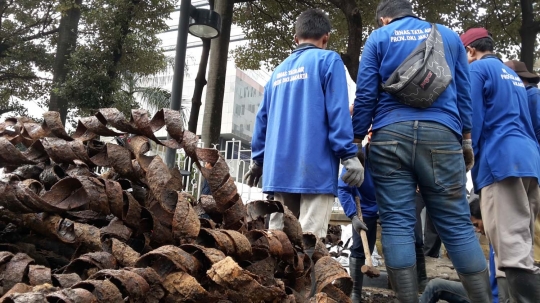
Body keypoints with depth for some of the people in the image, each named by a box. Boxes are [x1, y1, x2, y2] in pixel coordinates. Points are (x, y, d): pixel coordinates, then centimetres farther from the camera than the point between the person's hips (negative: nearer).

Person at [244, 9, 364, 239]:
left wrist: (258, 160, 23)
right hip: (314, 167, -5)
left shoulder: (279, 70, 18)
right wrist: (349, 155, -10)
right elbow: (338, 111, -10)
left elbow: (263, 118, 17)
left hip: (279, 169, 6)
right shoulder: (328, 60, 2)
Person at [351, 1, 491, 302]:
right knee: (457, 223, 5)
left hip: (390, 134, -1)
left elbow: (365, 95, 5)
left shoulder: (378, 38, 14)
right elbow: (464, 94, 20)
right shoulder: (449, 35, 22)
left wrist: (356, 141, 9)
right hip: (441, 133, 2)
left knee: (397, 222, -1)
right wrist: (467, 139, 25)